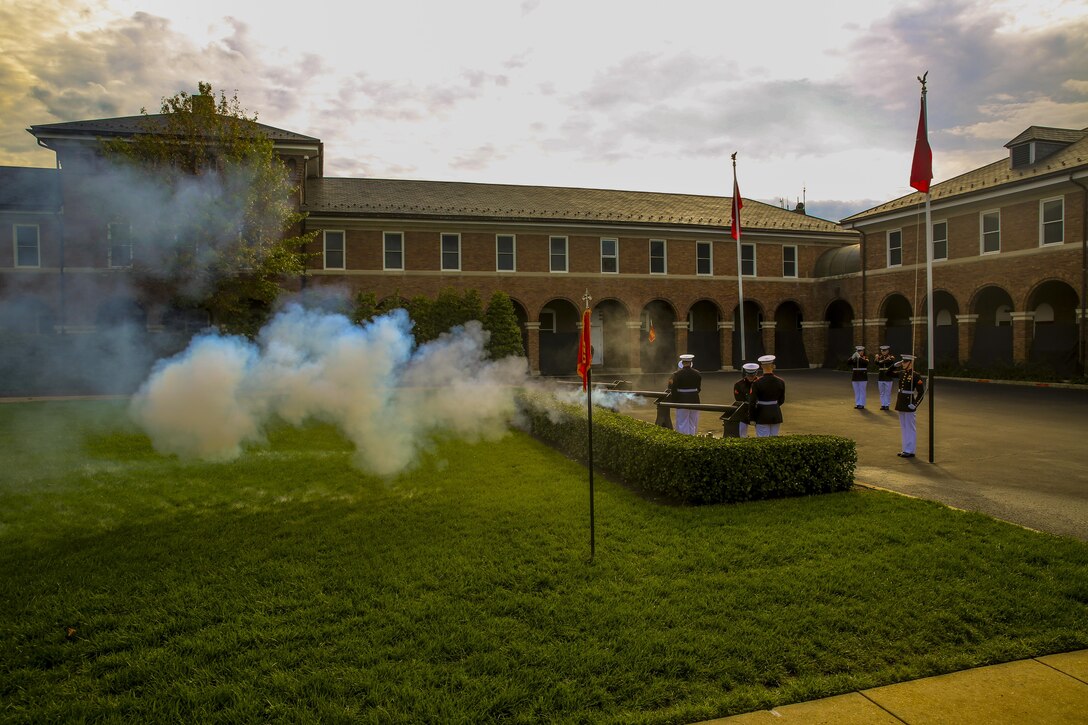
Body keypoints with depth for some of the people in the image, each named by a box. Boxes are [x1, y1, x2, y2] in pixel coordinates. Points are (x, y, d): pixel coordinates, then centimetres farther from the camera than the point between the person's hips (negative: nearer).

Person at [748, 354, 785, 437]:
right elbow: (781, 400, 9)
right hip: (776, 414, 4)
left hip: (762, 415, -4)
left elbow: (752, 403, -13)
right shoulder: (781, 382, -3)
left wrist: (752, 418, -2)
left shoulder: (757, 383, -14)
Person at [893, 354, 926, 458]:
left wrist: (915, 404, -17)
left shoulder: (916, 376, -11)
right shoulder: (902, 373, 9)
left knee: (910, 428, 1)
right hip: (900, 404, 8)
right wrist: (896, 365, 9)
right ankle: (905, 449, 22)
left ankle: (910, 451, 7)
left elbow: (921, 393, -12)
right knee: (903, 428, 13)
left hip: (909, 404, -8)